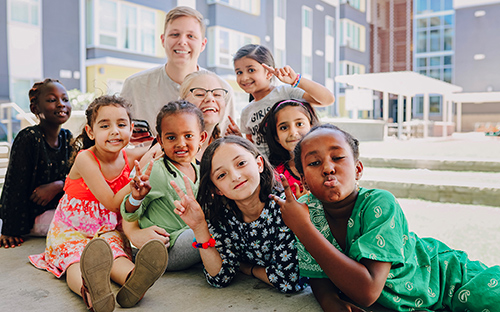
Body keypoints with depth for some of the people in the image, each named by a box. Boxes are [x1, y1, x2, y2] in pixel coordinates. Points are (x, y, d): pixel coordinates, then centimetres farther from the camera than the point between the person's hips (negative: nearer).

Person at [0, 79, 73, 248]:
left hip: (58, 207, 6)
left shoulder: (67, 137, 3)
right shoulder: (29, 138, -17)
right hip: (34, 214, -6)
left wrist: (58, 186, -20)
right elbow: (15, 184, -17)